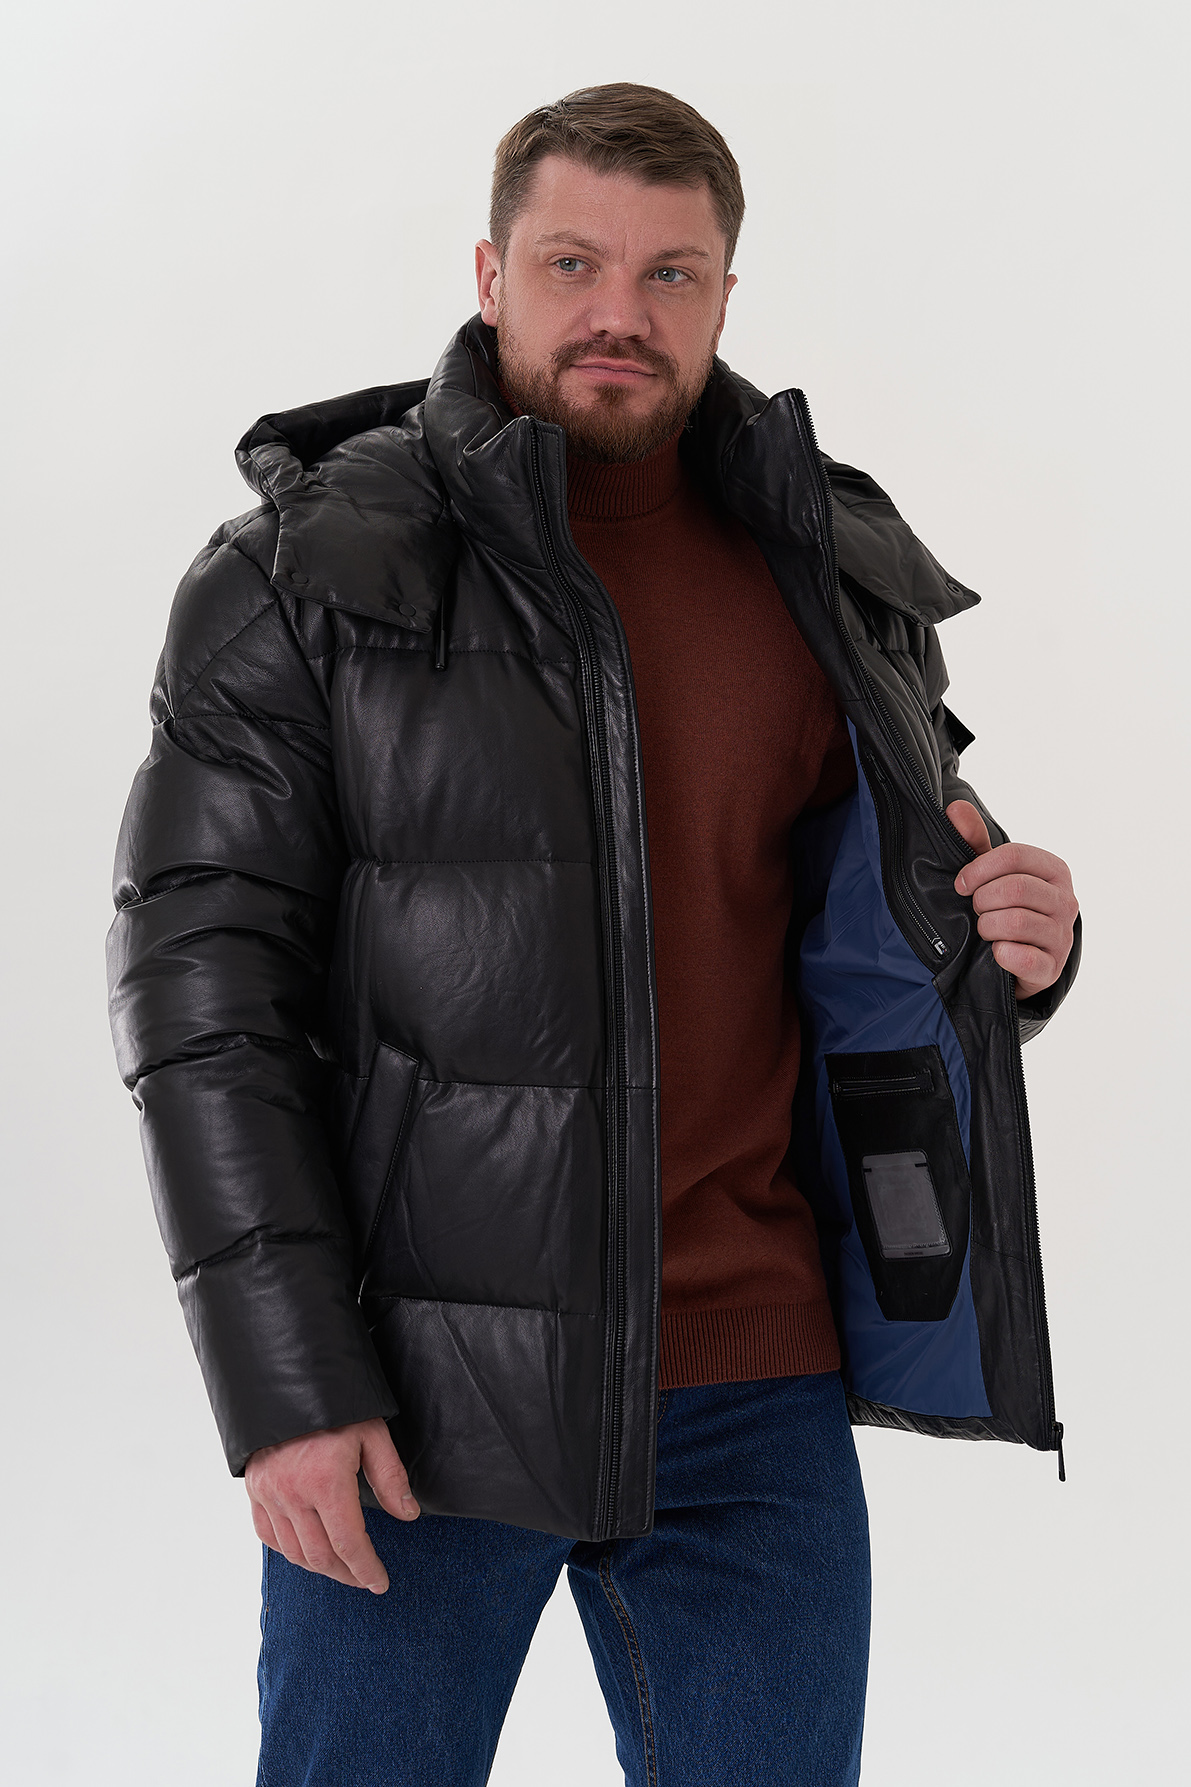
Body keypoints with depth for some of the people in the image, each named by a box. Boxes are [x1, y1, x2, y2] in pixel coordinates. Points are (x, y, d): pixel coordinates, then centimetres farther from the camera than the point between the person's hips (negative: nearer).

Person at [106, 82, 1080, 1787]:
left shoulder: (842, 582, 7)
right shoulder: (304, 574, -4)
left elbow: (896, 947, 19)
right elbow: (200, 979, -7)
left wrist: (1012, 944, -6)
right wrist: (284, 1383, -13)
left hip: (754, 1389, 3)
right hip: (417, 1384, -3)